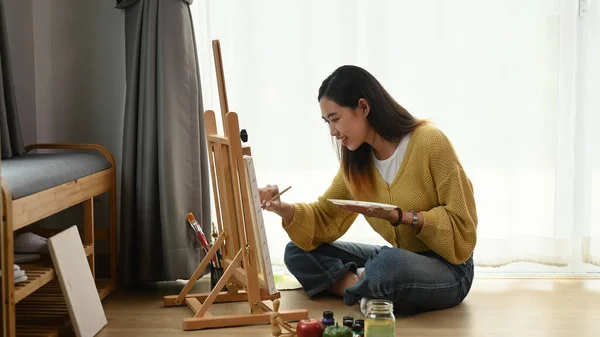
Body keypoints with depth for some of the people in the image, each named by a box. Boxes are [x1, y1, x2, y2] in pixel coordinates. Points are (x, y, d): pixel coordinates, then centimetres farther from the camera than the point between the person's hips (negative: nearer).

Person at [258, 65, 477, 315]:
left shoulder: (430, 142, -19)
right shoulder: (356, 159, 1)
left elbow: (462, 228, -16)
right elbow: (325, 218, 4)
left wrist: (398, 216, -27)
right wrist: (284, 209, -15)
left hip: (448, 269, -7)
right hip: (400, 259, 7)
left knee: (389, 264, -41)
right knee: (297, 253, 0)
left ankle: (365, 289, -9)